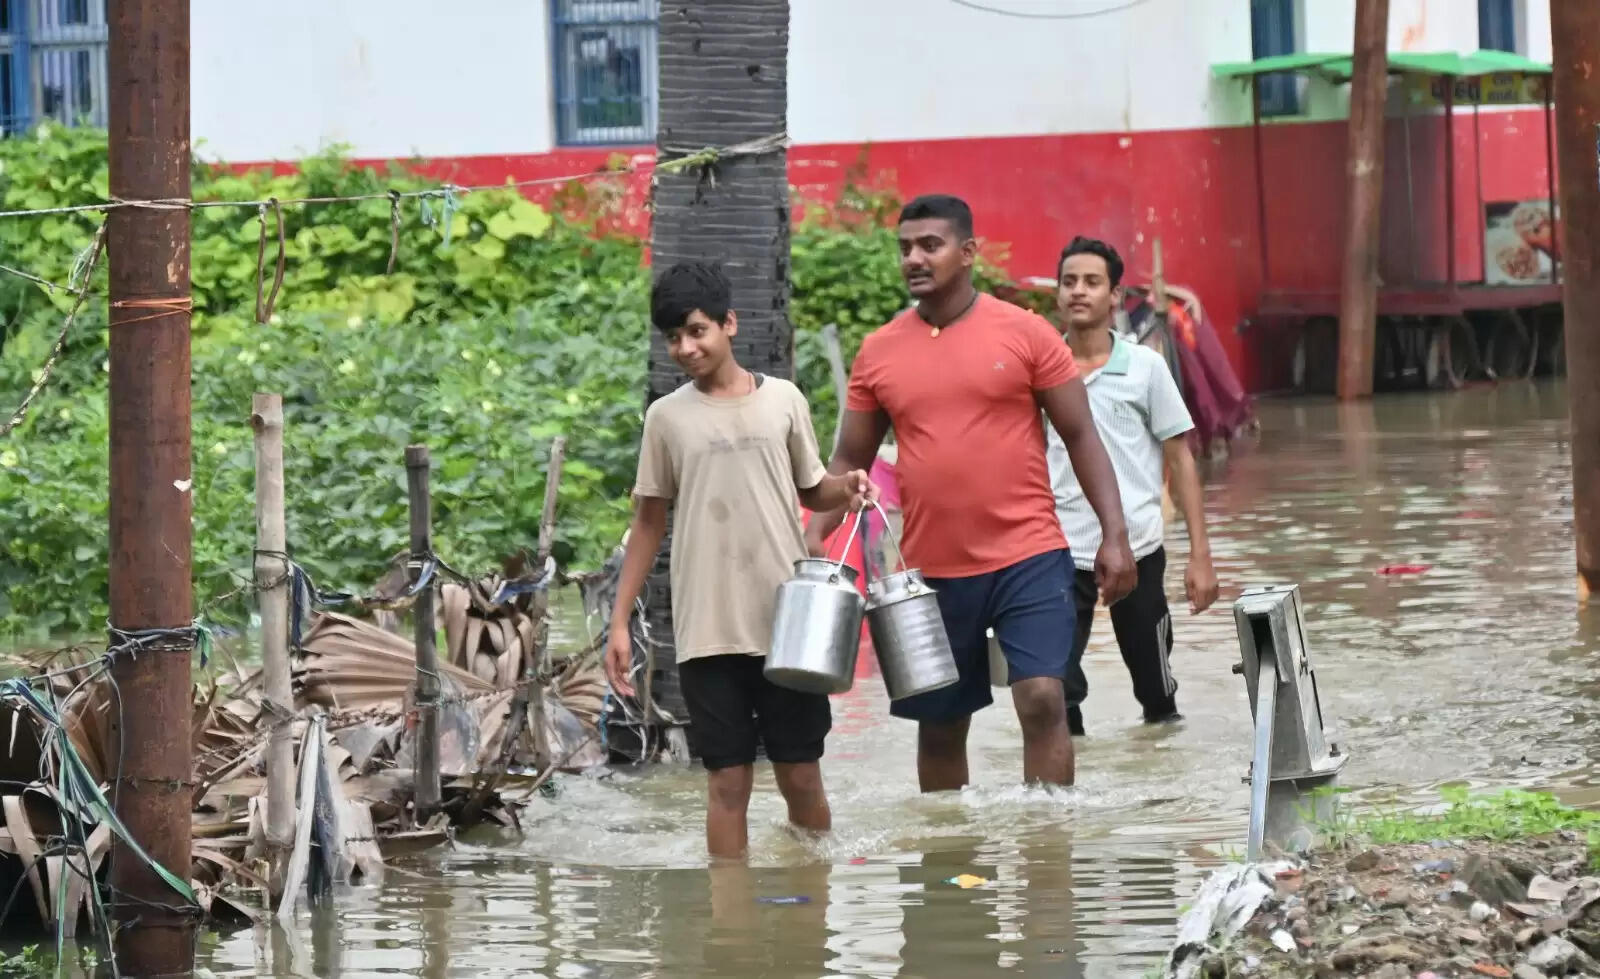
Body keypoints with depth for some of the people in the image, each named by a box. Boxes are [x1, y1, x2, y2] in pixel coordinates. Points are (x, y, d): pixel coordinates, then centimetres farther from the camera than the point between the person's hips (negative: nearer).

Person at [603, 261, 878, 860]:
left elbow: (812, 491, 16)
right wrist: (620, 621, 6)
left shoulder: (783, 400, 4)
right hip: (707, 631, 0)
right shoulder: (666, 418, 4)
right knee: (728, 782, 0)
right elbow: (649, 523, 10)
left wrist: (846, 490, -8)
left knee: (801, 776, 5)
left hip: (787, 623, 0)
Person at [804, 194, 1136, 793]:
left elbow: (1080, 436, 0)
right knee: (939, 724, 11)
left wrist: (1114, 535, -6)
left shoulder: (1024, 333, -3)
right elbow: (850, 462, 10)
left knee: (1042, 700, -15)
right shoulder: (878, 352, 5)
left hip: (1028, 560, -3)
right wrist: (814, 535, -6)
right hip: (932, 571, 3)